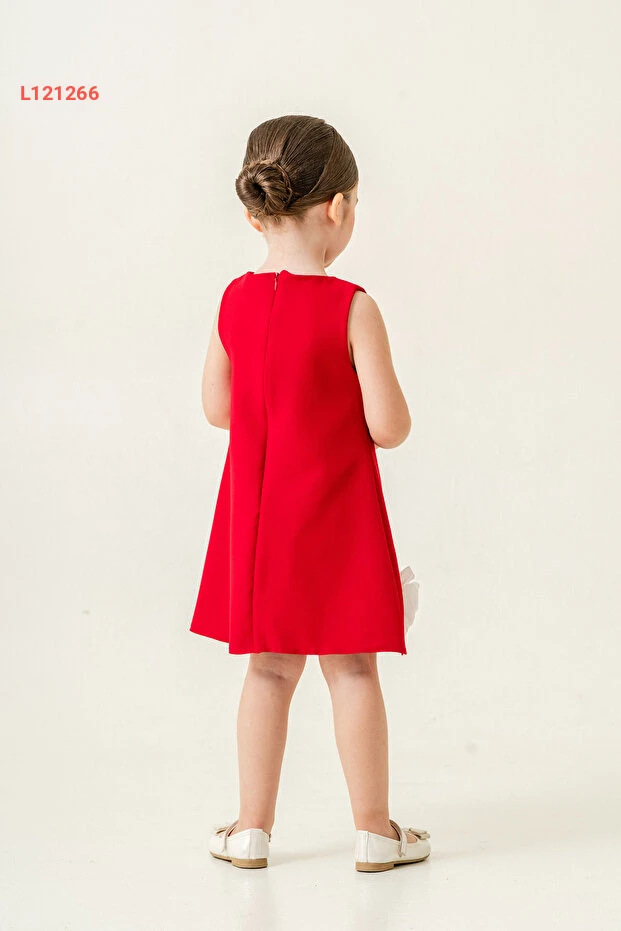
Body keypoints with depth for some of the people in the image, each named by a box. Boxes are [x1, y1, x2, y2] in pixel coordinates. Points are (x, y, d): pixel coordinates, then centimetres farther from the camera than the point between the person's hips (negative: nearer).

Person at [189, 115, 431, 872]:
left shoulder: (234, 300, -2)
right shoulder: (353, 308, -17)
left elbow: (217, 408, 6)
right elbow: (389, 427, -16)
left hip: (258, 511, 4)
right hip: (335, 512, -4)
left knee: (270, 668, 14)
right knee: (351, 668, 7)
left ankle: (252, 829, 21)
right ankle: (374, 831, 17)